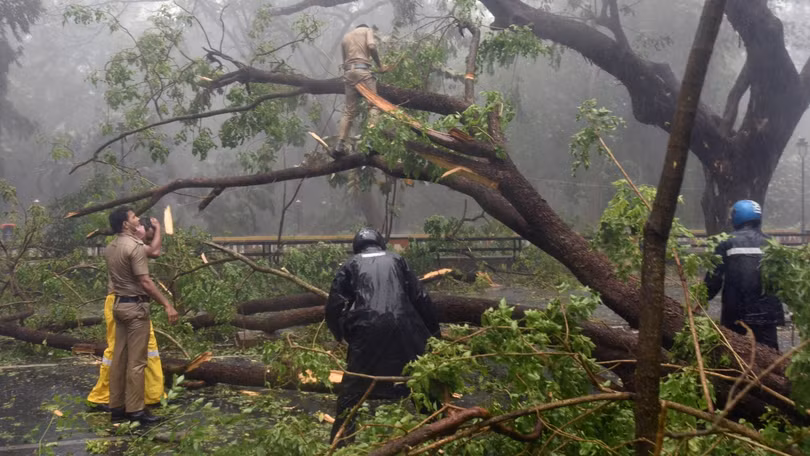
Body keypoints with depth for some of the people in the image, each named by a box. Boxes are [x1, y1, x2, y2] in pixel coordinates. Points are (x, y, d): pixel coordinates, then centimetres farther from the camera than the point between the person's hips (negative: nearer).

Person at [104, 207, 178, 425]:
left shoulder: (110, 248, 10)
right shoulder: (135, 247, -17)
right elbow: (145, 282, -21)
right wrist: (167, 305, -19)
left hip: (119, 304, 9)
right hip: (135, 306, -9)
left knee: (119, 358, 11)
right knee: (136, 361, -4)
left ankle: (116, 407, 17)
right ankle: (135, 410, -1)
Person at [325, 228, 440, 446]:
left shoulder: (351, 265, 16)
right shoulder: (396, 260, 20)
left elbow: (334, 306, 8)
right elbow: (420, 298, 14)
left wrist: (342, 334, 22)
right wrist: (434, 330, 18)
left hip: (367, 330, -1)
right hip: (403, 329, 2)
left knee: (352, 390, 7)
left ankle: (340, 441, 5)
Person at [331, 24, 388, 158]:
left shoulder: (345, 37, 30)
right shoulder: (367, 30, 14)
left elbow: (345, 59, 22)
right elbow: (371, 46, -6)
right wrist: (380, 65, 0)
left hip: (348, 72, 5)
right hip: (362, 70, -5)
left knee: (349, 111, 5)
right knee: (374, 104, -4)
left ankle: (340, 146, -4)